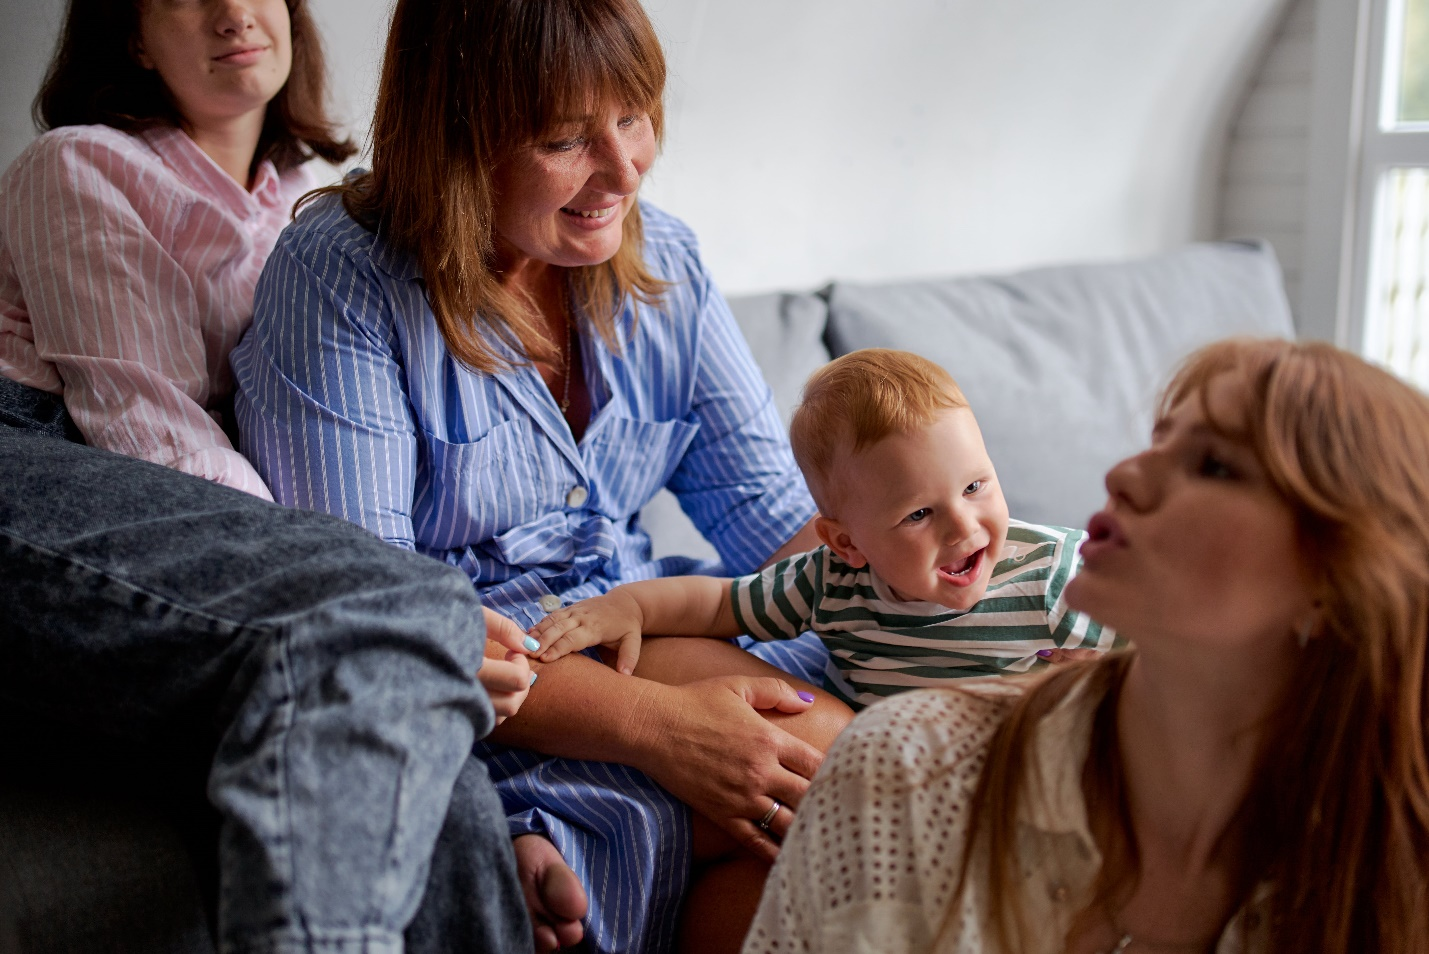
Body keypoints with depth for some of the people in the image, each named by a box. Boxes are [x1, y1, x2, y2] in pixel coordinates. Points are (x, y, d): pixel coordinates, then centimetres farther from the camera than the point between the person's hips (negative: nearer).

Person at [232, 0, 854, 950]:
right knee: (830, 765, -23)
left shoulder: (660, 261, 5)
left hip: (642, 632, 6)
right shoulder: (338, 283, -14)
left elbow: (771, 505, 5)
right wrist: (653, 723, -27)